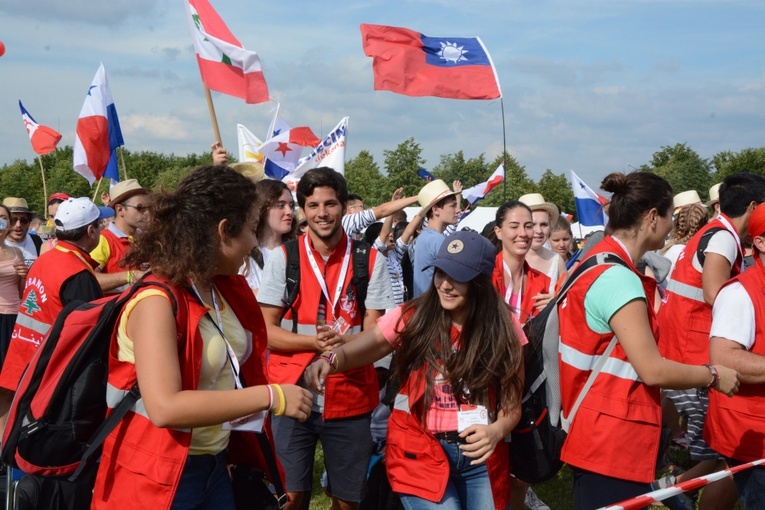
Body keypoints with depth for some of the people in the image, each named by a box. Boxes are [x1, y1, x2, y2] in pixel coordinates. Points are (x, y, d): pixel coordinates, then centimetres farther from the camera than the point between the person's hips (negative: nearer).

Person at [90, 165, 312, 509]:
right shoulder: (157, 301, -21)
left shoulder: (226, 291, 4)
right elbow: (165, 407, -32)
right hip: (158, 477, -8)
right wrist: (270, 397, -29)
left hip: (215, 466, 8)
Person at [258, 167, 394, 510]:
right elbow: (266, 330, -2)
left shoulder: (370, 261, 1)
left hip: (350, 397, 1)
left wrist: (343, 343, -22)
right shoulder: (283, 257, 0)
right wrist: (315, 342, -18)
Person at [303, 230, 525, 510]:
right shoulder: (413, 317, -7)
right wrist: (330, 360, -37)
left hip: (480, 456, 3)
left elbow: (512, 403, -2)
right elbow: (361, 348, -15)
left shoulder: (501, 330, -3)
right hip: (420, 453, -2)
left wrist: (496, 431, -22)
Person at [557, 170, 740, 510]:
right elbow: (652, 370, -22)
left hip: (598, 436, 10)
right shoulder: (618, 277, -20)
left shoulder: (598, 263, 11)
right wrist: (714, 376, -6)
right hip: (612, 443, -10)